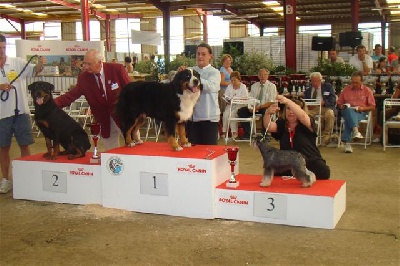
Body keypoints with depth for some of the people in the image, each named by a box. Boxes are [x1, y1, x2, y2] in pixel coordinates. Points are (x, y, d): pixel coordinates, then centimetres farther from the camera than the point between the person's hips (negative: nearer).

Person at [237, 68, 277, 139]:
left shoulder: (272, 86, -4)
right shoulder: (254, 86, 11)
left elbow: (271, 102, -12)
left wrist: (259, 107, -22)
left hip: (265, 108, -5)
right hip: (254, 107, 5)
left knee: (266, 112, -39)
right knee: (241, 111, -17)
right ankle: (247, 133, -7)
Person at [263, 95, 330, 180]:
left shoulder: (308, 123, -9)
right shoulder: (282, 124, 1)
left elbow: (302, 116, -33)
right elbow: (269, 127, -19)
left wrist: (287, 101, -48)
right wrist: (268, 113, -42)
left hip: (311, 162, -3)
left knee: (324, 172, -29)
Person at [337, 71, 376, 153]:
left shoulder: (367, 91, 12)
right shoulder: (346, 90, 16)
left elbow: (372, 107, 10)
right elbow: (339, 104, 22)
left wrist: (362, 108, -9)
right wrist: (342, 106, -2)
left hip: (361, 113, -1)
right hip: (347, 111, 1)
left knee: (349, 119, -38)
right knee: (349, 110, -40)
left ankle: (346, 142, -48)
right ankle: (356, 131, -63)